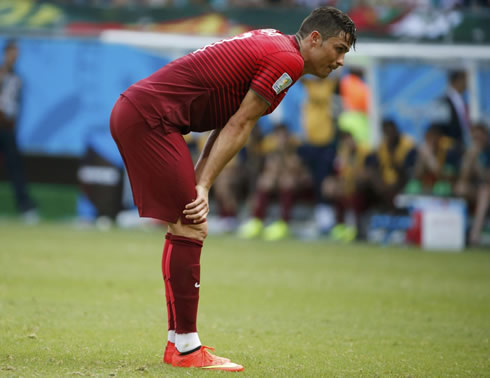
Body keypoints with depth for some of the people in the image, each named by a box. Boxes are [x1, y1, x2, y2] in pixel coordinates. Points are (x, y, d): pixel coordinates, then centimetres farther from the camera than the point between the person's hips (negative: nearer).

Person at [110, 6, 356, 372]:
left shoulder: (269, 44, 19)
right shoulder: (287, 60, -10)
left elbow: (230, 127, 13)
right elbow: (238, 127, -11)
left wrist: (198, 182, 5)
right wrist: (203, 186, -8)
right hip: (150, 118, -10)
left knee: (189, 229, 13)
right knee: (188, 230, -9)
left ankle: (180, 342, 16)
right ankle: (186, 348, -6)